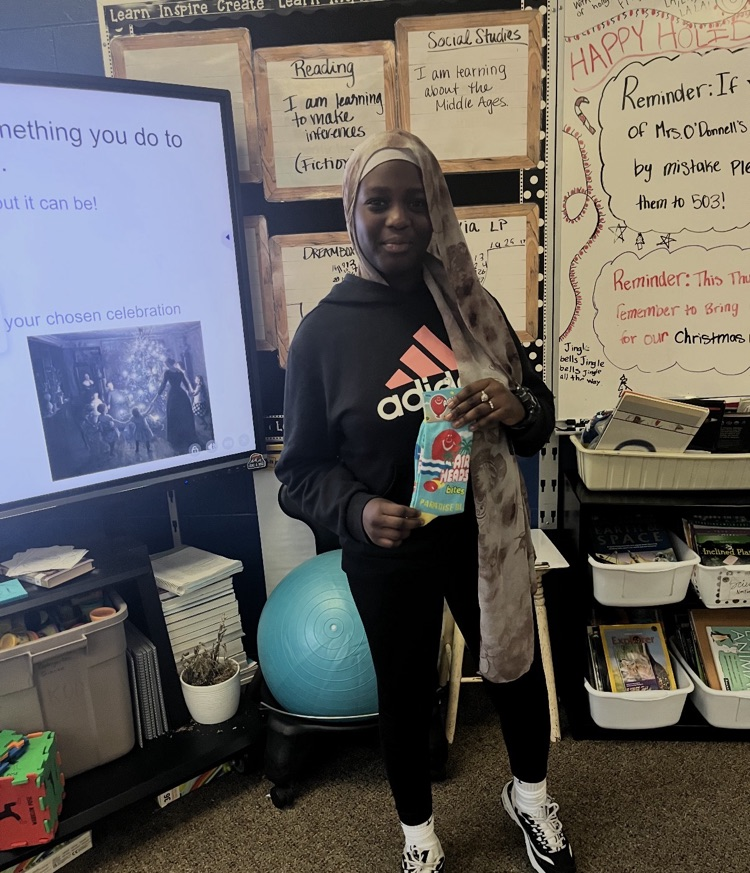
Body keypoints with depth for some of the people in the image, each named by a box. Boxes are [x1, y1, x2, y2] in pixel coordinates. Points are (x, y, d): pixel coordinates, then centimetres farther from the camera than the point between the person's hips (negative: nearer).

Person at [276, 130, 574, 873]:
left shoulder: (471, 306, -3)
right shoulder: (323, 331, -11)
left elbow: (539, 416, 3)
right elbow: (302, 465, -6)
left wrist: (516, 407, -20)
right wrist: (357, 511, -25)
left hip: (484, 539, 3)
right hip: (387, 559, -2)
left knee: (518, 669, 20)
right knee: (405, 691, 18)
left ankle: (530, 795, 55)